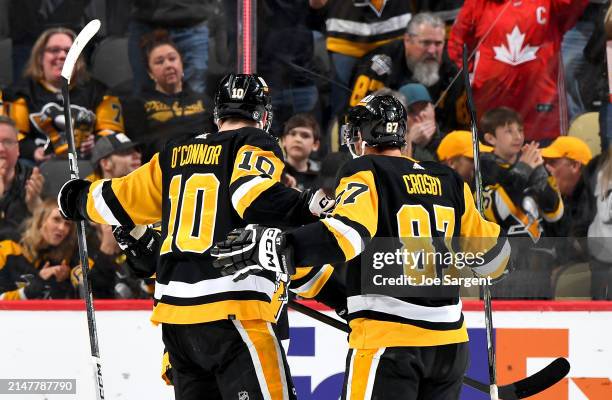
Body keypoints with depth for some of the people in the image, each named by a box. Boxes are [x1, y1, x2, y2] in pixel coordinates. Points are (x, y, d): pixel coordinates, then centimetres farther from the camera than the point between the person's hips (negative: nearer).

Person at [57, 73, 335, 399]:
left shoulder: (176, 153, 18)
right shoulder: (254, 144, 1)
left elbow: (122, 202, 25)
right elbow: (253, 197, -20)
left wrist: (79, 198, 43)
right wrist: (306, 208, -30)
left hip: (174, 311, 7)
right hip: (231, 310, -7)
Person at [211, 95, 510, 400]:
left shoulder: (366, 173, -4)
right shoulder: (450, 181, 12)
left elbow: (347, 231, -25)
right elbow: (489, 250, 18)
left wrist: (277, 249, -33)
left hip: (388, 340, -6)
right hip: (449, 341, 6)